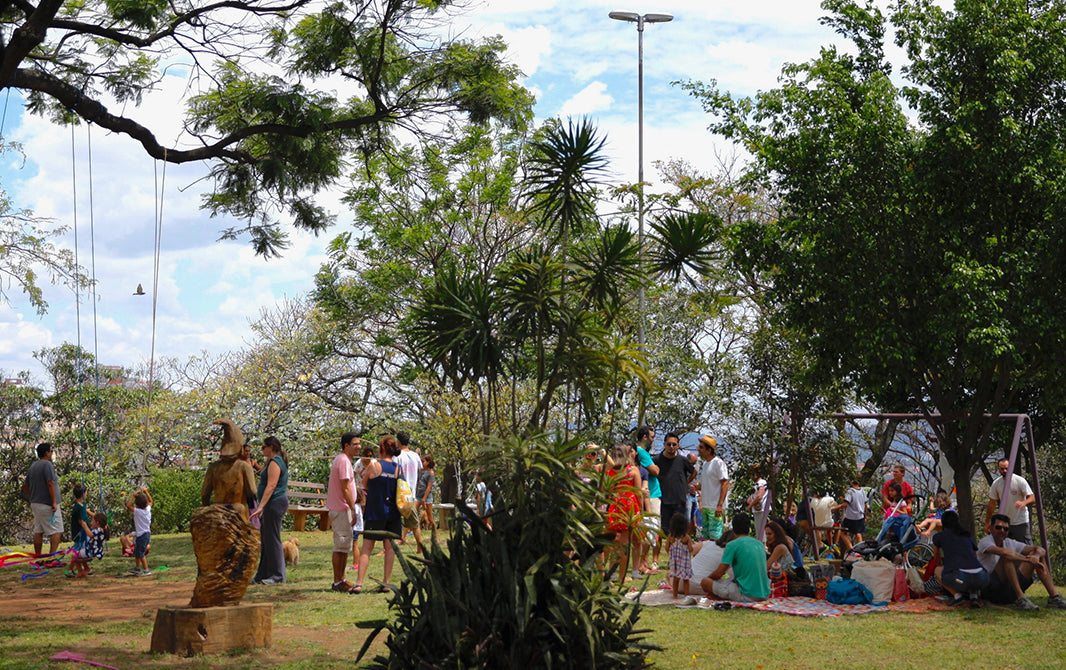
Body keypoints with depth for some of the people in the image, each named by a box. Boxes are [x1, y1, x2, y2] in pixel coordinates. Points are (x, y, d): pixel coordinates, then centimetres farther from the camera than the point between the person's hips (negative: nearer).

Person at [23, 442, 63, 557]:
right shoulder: (47, 465, -13)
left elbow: (25, 486, 19)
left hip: (35, 503, 9)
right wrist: (54, 502, -19)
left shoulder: (33, 466, 14)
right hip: (47, 504, -9)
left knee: (38, 531, 12)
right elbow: (50, 484, -20)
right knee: (57, 531, -7)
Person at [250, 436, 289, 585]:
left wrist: (261, 506, -24)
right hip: (274, 504, 11)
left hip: (274, 503, -11)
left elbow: (271, 486, -21)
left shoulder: (274, 462, -13)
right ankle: (263, 575, 18)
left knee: (272, 539, -6)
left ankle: (277, 575, -2)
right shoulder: (278, 461, 19)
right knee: (266, 539, 13)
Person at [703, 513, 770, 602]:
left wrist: (709, 577, 17)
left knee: (705, 582, 1)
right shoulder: (760, 544, 14)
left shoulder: (732, 545, -6)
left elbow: (718, 574, -5)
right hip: (764, 594, 6)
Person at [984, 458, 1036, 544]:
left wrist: (1023, 503, -40)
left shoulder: (1020, 481, -12)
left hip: (1021, 522, -4)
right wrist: (987, 523, 7)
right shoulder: (996, 484, 0)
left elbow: (1032, 498, -17)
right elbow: (992, 504, 8)